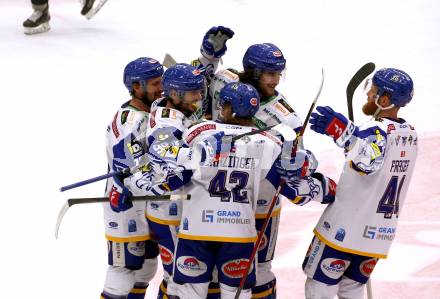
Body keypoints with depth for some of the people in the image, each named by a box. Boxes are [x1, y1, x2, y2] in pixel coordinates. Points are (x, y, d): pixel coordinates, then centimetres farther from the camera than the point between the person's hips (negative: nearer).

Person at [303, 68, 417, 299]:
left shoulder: (378, 130, -19)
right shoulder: (410, 134, 7)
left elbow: (369, 160, -41)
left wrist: (342, 131, -49)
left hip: (345, 228, -8)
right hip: (380, 234, 8)